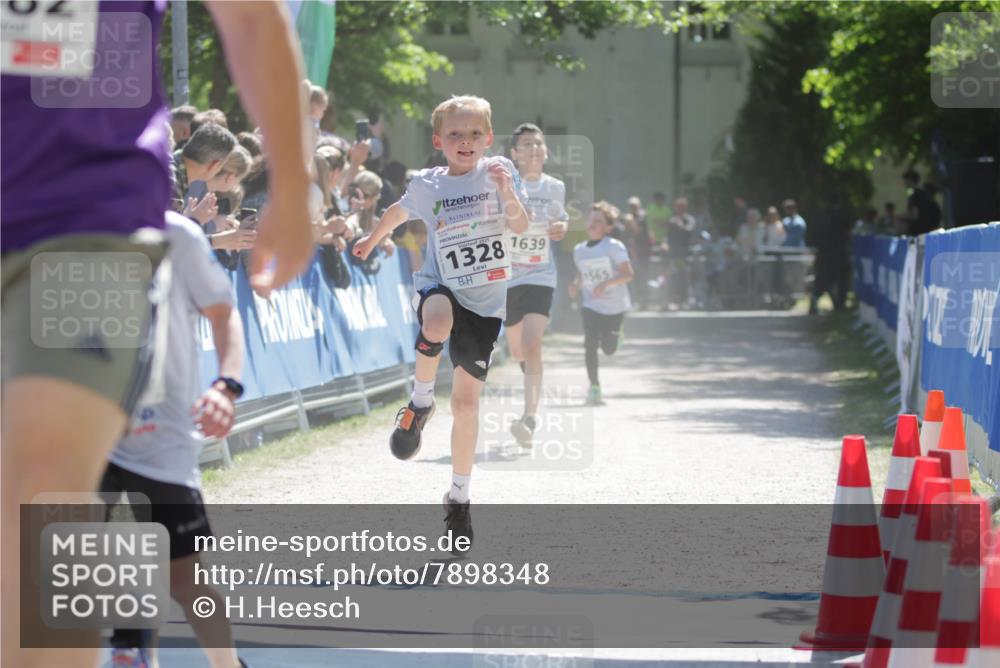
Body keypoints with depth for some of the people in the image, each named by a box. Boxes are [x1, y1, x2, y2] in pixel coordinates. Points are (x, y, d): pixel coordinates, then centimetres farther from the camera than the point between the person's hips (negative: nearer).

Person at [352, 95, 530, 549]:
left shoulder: (499, 172, -4)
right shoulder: (426, 186, 0)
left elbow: (520, 227, -15)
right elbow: (399, 212, 21)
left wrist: (506, 191, -32)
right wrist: (373, 239, 37)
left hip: (485, 300, 0)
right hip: (438, 286, 0)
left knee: (466, 401, 1)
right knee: (437, 326, -39)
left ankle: (459, 497, 17)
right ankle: (420, 401, -11)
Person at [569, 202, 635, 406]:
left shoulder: (614, 247, -12)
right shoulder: (579, 250, 4)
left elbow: (628, 274, -16)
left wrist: (606, 283, -29)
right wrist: (576, 284, -5)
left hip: (614, 306, -3)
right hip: (591, 305, 3)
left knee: (609, 349, 2)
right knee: (590, 343, -15)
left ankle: (615, 333, 41)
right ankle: (594, 387, -8)